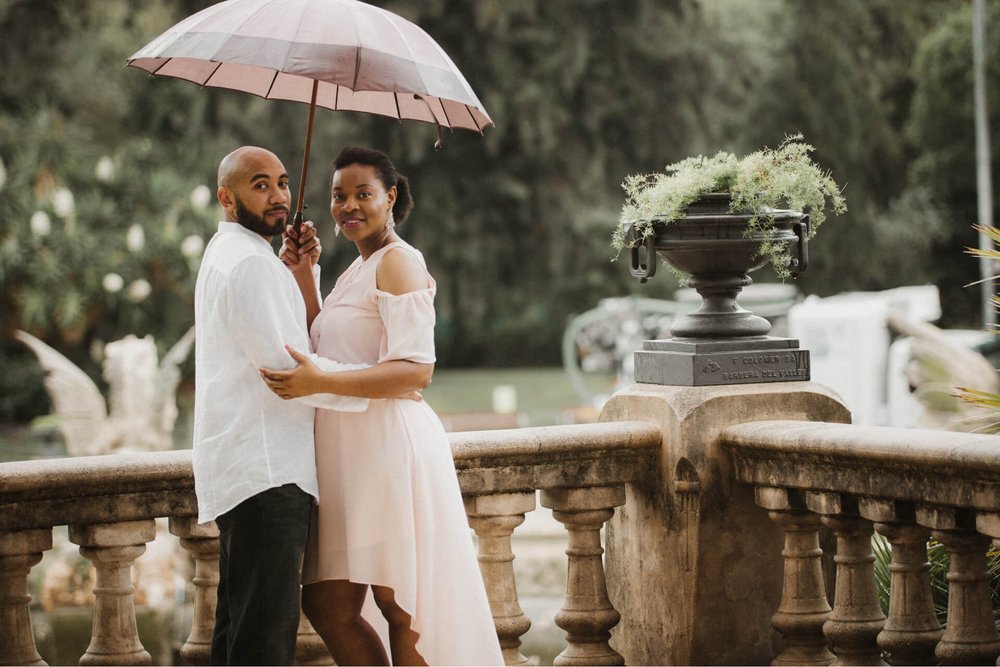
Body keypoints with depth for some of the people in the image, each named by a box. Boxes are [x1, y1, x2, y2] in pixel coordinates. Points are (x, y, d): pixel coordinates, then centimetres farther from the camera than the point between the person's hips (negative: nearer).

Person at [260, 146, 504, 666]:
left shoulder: (398, 262, -8)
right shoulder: (356, 271, 21)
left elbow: (416, 367, -18)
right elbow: (324, 349, 19)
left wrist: (321, 383, -27)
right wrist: (303, 279, 10)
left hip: (389, 444, -10)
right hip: (347, 449, 10)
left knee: (399, 607, -3)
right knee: (327, 604, 9)